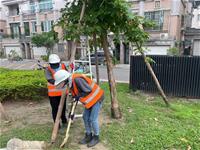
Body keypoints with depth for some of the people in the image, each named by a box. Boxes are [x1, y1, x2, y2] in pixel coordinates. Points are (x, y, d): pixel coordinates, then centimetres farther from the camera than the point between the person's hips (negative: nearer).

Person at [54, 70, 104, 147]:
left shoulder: (77, 80, -30)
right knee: (85, 117, 12)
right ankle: (88, 136, 29)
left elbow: (88, 90, -27)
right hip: (90, 99, 9)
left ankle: (96, 137, 21)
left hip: (97, 97, -9)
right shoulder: (70, 83, 1)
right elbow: (75, 96, 10)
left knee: (93, 119, -1)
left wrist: (79, 96, -16)